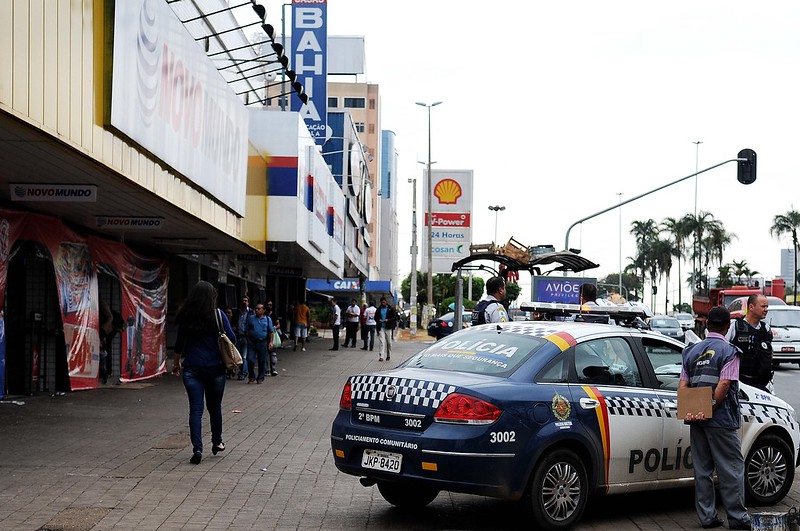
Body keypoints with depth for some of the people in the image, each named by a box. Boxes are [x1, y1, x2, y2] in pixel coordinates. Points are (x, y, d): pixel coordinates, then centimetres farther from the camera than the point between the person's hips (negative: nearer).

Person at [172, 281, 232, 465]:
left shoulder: (186, 317, -1)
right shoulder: (218, 315, -6)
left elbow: (179, 344, 5)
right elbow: (232, 338, -6)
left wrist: (176, 363, 20)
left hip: (192, 368, 0)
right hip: (215, 368, 0)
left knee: (195, 409, 1)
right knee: (215, 406, 16)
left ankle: (197, 449, -9)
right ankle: (217, 442, 32)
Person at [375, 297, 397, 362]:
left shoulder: (390, 309, 2)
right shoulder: (379, 309, 10)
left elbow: (394, 317, 0)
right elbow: (376, 317, 16)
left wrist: (388, 320, -15)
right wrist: (378, 320, -7)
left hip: (388, 328, -1)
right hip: (381, 328, 1)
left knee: (389, 342, 6)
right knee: (381, 341, -10)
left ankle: (388, 355, 20)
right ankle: (381, 356, -17)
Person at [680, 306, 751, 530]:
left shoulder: (692, 351, 12)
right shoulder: (729, 351, -6)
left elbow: (683, 384, 2)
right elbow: (724, 385, -18)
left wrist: (689, 410, -6)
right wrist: (710, 409, -13)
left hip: (696, 421, 6)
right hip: (721, 420, -5)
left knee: (702, 469, 10)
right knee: (731, 469, 1)